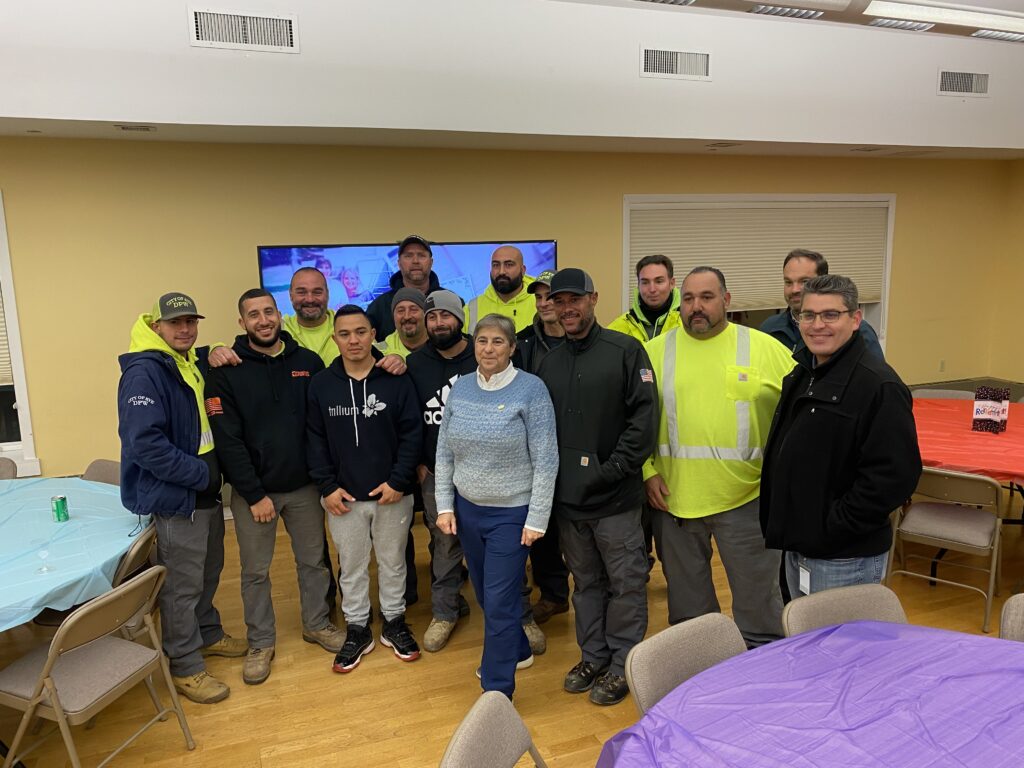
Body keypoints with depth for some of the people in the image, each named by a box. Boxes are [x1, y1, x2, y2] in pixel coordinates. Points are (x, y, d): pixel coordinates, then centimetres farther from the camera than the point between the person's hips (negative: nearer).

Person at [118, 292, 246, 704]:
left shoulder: (193, 363, 10)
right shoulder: (144, 373, -19)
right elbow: (145, 443, -27)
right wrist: (200, 474, -21)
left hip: (207, 492, 9)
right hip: (175, 498, -9)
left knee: (208, 572, 23)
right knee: (182, 585, 3)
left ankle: (207, 634, 43)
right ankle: (185, 667, 19)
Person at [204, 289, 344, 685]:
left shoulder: (308, 362, -2)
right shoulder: (226, 372, -8)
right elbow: (227, 440, -12)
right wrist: (255, 495, -13)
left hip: (304, 485, 2)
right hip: (252, 490, -2)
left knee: (313, 560, 15)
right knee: (255, 571, 11)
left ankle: (317, 624, 37)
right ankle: (260, 643, 29)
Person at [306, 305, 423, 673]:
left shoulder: (397, 380, -7)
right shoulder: (321, 384, -3)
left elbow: (411, 433, -7)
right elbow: (315, 440, -1)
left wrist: (398, 481, -13)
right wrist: (327, 486, -7)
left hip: (392, 494, -1)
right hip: (343, 497, 1)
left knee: (393, 561, 16)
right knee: (351, 566, 14)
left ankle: (394, 622, 34)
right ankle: (357, 629, 32)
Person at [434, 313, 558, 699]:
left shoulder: (531, 389, -13)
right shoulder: (459, 388, 2)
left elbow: (545, 460, -12)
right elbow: (444, 453, 8)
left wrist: (537, 519, -13)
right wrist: (444, 505, 3)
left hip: (511, 514, -5)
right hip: (467, 509, 5)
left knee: (500, 603, -1)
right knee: (485, 595, 19)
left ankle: (496, 693, 17)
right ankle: (517, 651, 45)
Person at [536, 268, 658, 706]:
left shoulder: (625, 350, -5)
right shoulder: (549, 362, 11)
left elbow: (645, 414, -11)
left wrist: (616, 466, -16)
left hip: (615, 495, -5)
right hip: (568, 495, 5)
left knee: (625, 582, 7)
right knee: (586, 581, 17)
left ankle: (622, 663, 23)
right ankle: (593, 657, 32)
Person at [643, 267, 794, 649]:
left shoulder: (766, 348, -1)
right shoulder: (655, 351, 2)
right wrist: (647, 471, -5)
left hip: (747, 497, -1)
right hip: (673, 497, 2)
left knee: (758, 600, 11)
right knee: (687, 602, 18)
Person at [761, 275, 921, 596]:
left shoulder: (879, 385, -20)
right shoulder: (801, 374, 8)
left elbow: (893, 476, -24)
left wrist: (831, 528, -20)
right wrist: (779, 526, 9)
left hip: (845, 560, -8)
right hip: (796, 548, 9)